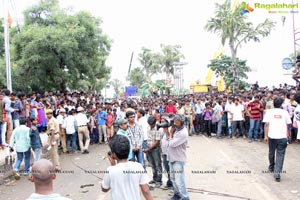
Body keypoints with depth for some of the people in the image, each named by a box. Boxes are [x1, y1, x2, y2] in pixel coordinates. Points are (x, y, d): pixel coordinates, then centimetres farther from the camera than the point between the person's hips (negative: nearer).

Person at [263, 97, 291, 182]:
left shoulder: (269, 111, 0)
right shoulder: (285, 112, 2)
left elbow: (266, 124, -8)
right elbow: (289, 124, 9)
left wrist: (265, 136, -5)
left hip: (272, 136, 1)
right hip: (282, 137, -1)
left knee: (271, 152, 20)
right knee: (280, 155, 2)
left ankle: (271, 167, 39)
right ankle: (277, 173, -9)